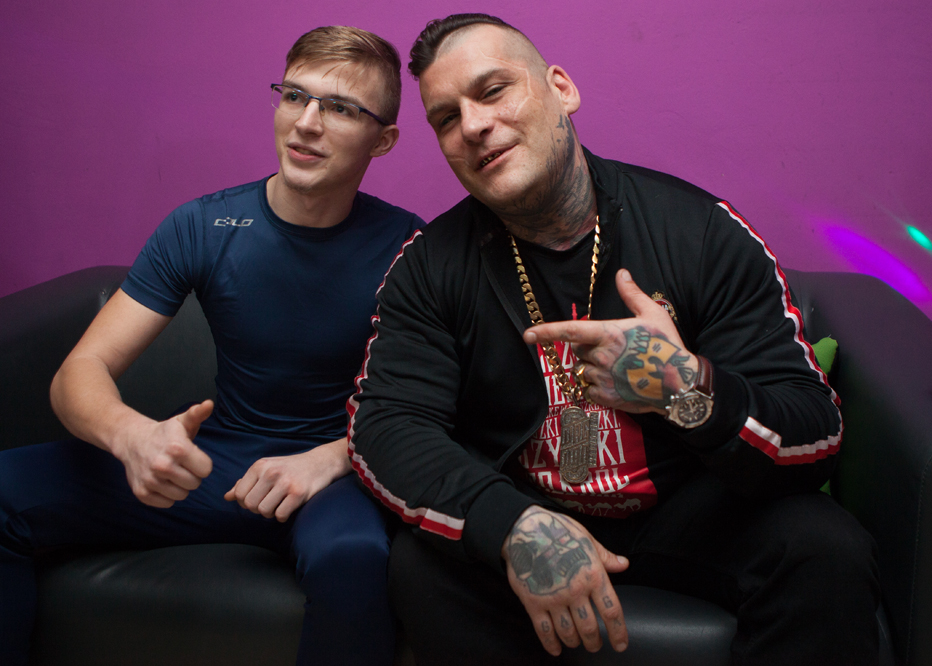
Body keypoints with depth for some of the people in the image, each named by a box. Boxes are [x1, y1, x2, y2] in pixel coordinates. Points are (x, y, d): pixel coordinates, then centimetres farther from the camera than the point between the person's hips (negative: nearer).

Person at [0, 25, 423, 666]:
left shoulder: (404, 247, -10)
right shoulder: (202, 227, -5)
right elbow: (81, 372, -7)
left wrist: (333, 457, -26)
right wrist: (131, 434, -30)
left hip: (335, 473, -2)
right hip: (213, 462, 3)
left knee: (352, 557, -38)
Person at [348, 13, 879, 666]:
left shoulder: (702, 229, -12)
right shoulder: (432, 264, -6)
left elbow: (817, 435, -14)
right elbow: (383, 423, -16)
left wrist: (690, 391, -37)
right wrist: (514, 527, -34)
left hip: (689, 507, 0)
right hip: (518, 509, 1)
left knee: (828, 550, -26)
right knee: (422, 563, -27)